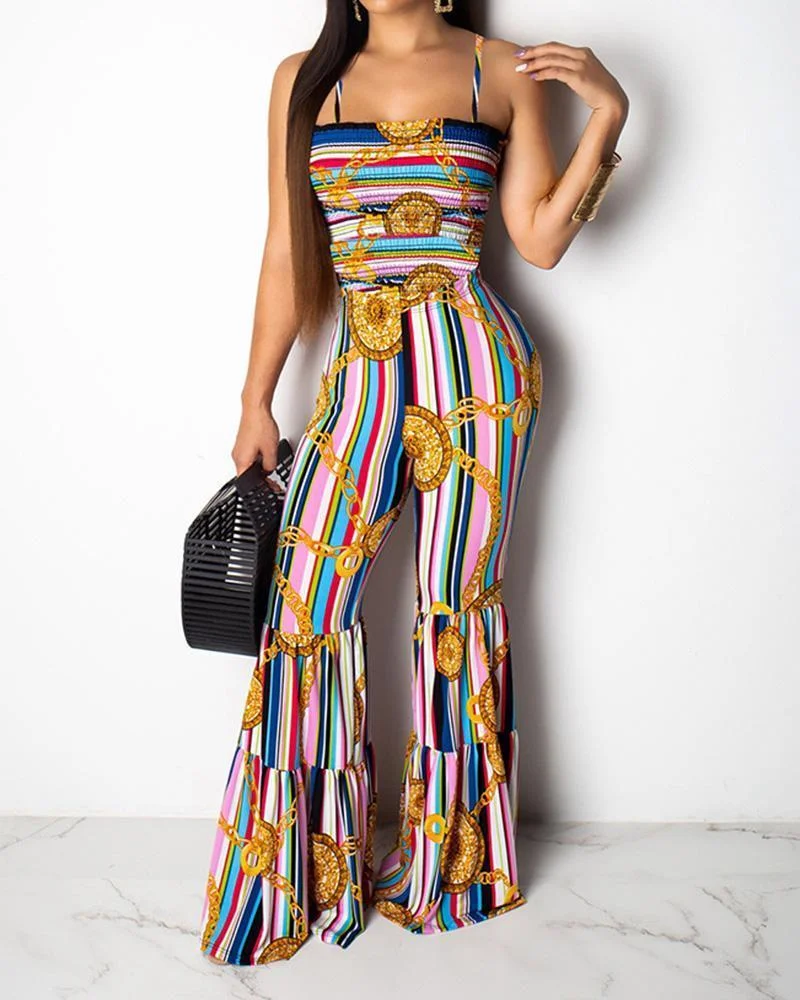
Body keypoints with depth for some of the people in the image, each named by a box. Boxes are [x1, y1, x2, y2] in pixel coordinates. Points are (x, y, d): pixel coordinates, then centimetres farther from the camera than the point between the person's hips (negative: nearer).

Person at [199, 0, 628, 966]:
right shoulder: (304, 78, 11)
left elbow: (540, 239, 3)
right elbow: (287, 255, 11)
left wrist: (605, 113, -6)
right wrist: (257, 400, 11)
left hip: (475, 359, -2)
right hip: (361, 371, 2)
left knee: (457, 604, 5)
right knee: (305, 604, -3)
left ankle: (449, 860, 23)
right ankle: (304, 865, 16)